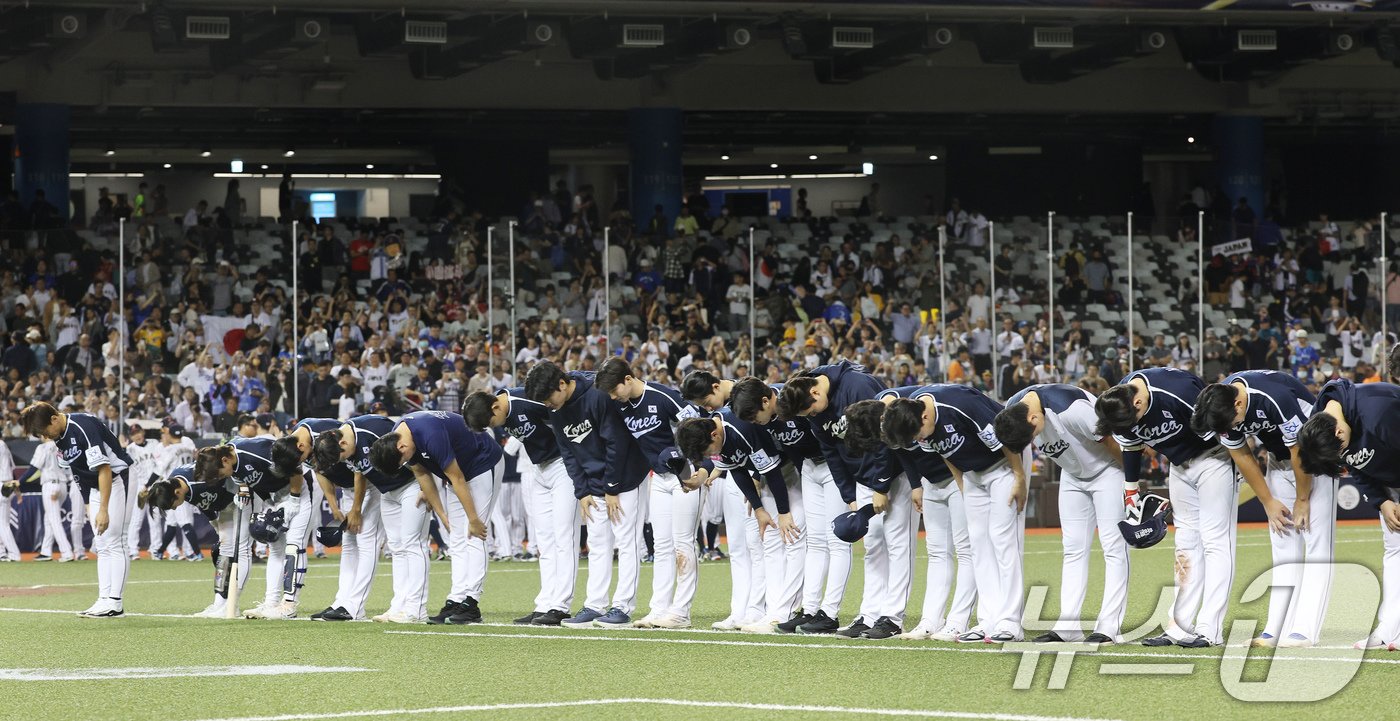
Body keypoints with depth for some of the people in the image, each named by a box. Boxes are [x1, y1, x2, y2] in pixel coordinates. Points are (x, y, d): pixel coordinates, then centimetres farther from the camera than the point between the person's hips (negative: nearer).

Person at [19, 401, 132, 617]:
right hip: (95, 485, 9)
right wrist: (89, 504, 8)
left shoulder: (83, 427, -25)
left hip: (118, 480, -9)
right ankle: (104, 600, 6)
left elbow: (104, 469, -29)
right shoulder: (60, 436, 3)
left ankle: (114, 604, -13)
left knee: (114, 543, -12)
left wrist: (103, 509, -32)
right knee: (102, 545, 6)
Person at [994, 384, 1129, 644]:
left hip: (1108, 469, -7)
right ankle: (1068, 626, 4)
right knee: (1074, 549, 4)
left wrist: (1131, 481, -14)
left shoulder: (1071, 409, -36)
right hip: (1073, 474, 7)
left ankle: (1110, 627, -13)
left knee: (1114, 545, -10)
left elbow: (1108, 442, -25)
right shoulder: (1011, 411, -16)